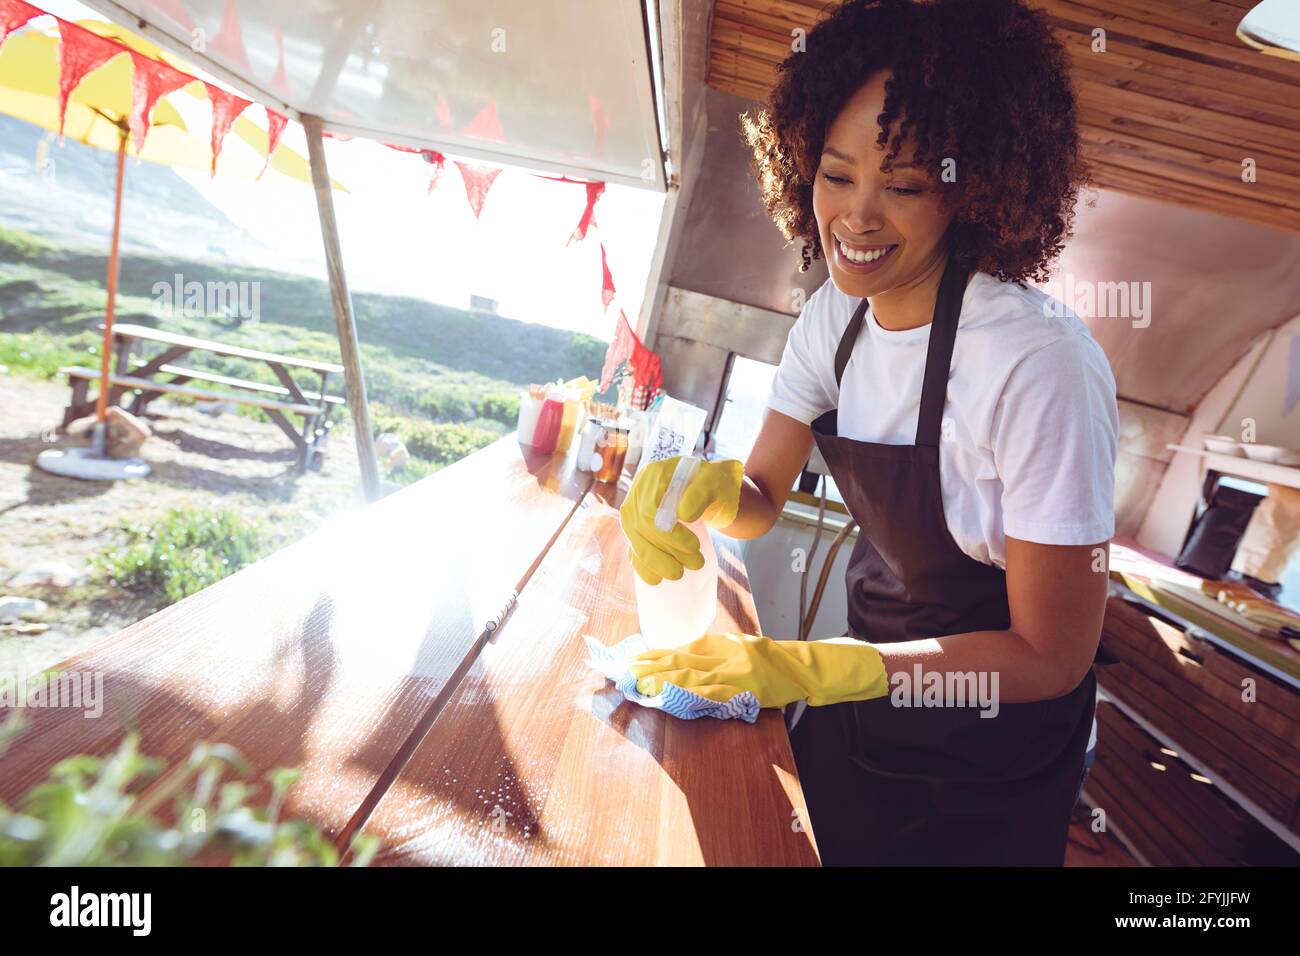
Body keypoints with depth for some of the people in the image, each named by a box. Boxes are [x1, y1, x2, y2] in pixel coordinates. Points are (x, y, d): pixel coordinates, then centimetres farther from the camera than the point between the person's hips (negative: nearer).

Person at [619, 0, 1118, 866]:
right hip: (863, 702, 6)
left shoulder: (1041, 363, -31)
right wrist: (701, 488, -28)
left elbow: (1051, 657, -23)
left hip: (986, 767, -5)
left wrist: (807, 669, -32)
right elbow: (761, 500, -5)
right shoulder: (837, 312, -10)